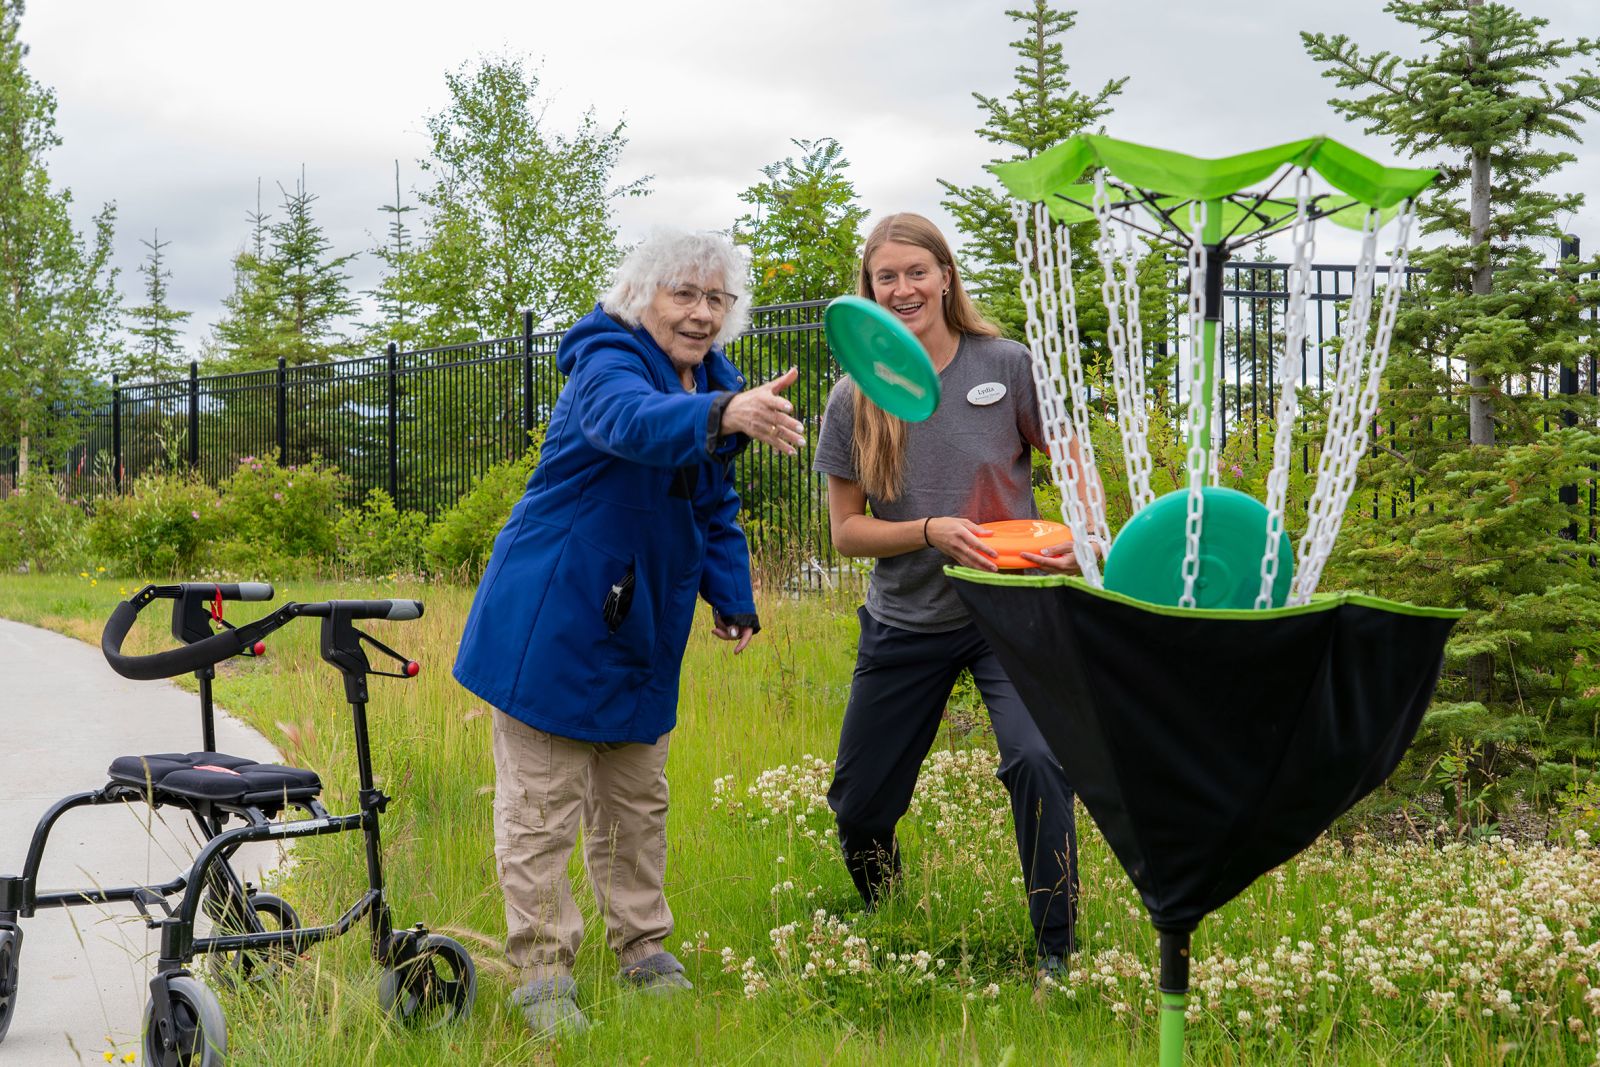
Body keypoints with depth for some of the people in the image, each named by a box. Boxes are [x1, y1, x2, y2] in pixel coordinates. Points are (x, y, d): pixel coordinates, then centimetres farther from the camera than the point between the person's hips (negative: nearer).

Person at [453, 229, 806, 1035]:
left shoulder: (716, 383, 7)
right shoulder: (607, 361, -18)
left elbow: (716, 506, 20)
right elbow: (634, 421, -44)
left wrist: (733, 600, 12)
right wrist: (722, 415, -62)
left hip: (641, 629, 8)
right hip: (551, 620, -8)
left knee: (637, 800, 17)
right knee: (541, 804, -3)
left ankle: (643, 948, 29)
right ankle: (542, 972, 4)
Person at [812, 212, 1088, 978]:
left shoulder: (1006, 366, -6)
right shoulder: (854, 400, -3)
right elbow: (846, 531, 0)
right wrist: (933, 531, -17)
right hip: (904, 624, 2)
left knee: (1037, 760, -25)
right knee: (858, 802, 10)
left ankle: (1057, 952, -8)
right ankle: (879, 919, 43)